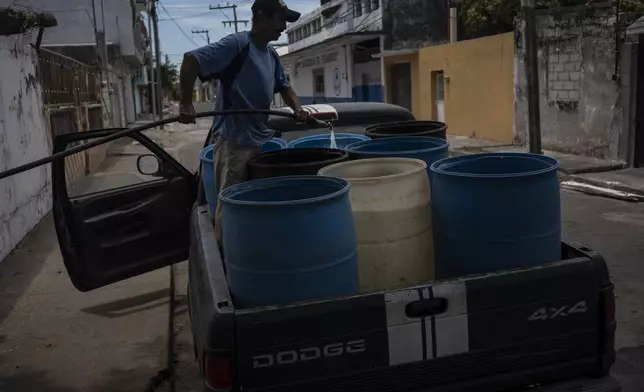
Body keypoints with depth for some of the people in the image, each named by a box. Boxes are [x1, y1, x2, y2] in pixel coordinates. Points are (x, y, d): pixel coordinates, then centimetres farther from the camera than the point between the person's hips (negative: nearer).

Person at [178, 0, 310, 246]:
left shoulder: (271, 55, 13)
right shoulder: (237, 44, -13)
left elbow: (283, 86, 25)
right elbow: (191, 59, -18)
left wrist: (297, 109, 5)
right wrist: (185, 103, -19)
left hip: (260, 140, 8)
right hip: (233, 140, -8)